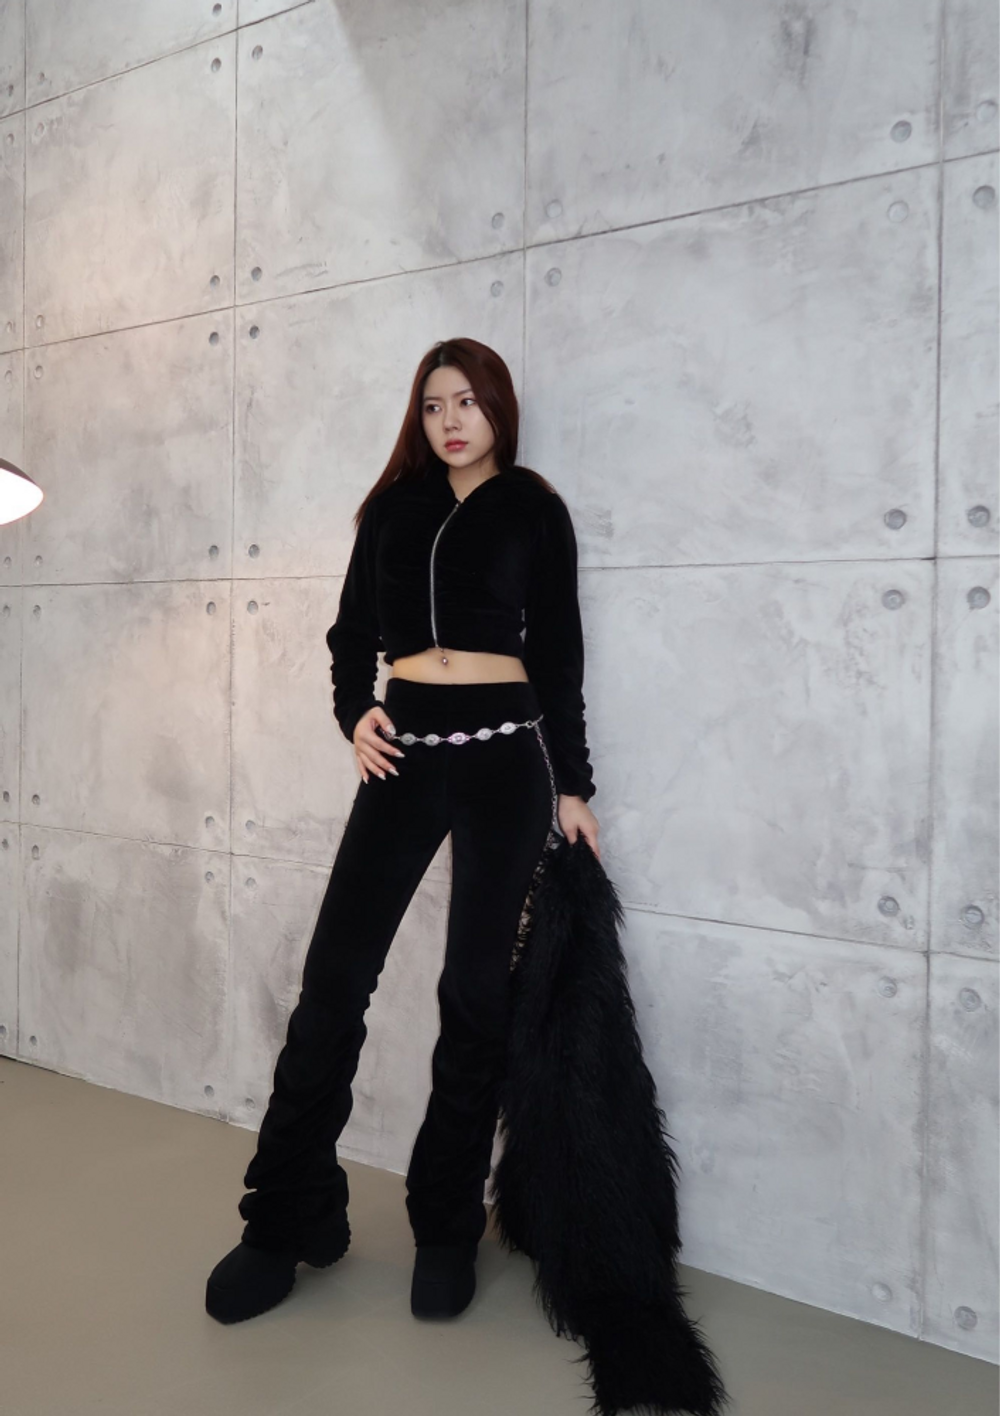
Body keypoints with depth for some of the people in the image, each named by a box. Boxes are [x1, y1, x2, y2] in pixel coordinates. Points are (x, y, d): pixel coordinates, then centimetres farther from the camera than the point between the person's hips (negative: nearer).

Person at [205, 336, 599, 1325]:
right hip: (405, 750, 2)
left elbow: (557, 653, 5)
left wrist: (572, 786, 3)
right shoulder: (393, 508, 14)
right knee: (334, 977, -2)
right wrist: (354, 714, -6)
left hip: (504, 751, -2)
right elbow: (353, 631, 14)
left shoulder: (533, 509, 7)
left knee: (474, 991, 2)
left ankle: (447, 1230, 18)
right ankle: (290, 1220, 13)